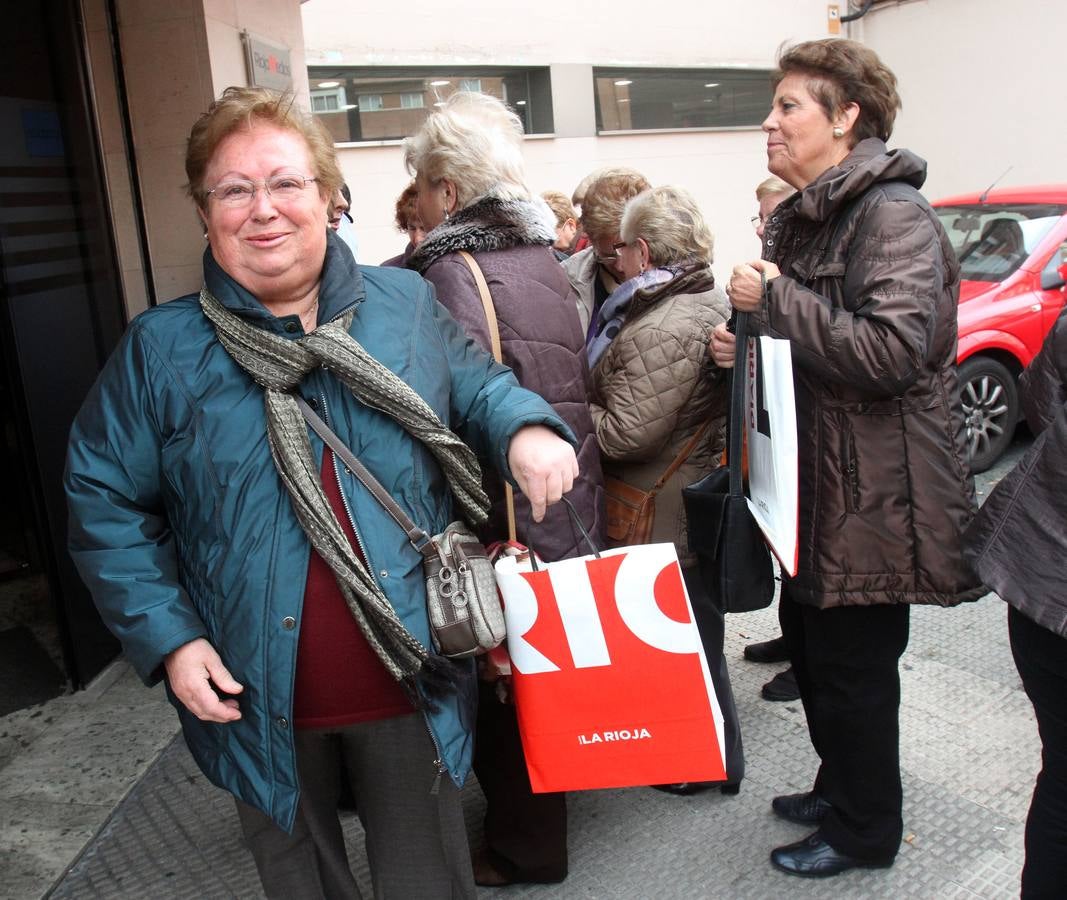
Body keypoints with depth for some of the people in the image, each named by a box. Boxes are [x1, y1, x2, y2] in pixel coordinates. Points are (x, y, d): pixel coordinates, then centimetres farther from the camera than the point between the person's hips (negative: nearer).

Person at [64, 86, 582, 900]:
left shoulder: (407, 305, -1)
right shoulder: (161, 349, -6)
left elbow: (479, 387, 10)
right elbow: (106, 505, -2)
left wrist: (524, 428, -13)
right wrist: (168, 635, -10)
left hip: (411, 683, 1)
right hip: (258, 700, 0)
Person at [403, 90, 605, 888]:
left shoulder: (453, 276, -19)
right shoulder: (542, 260, 8)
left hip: (507, 523, -8)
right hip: (571, 510, 8)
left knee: (504, 681, 8)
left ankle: (525, 849, 27)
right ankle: (535, 819, 42)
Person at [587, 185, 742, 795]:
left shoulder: (664, 328, -25)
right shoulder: (715, 302, 9)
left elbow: (628, 434, -26)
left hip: (669, 519, -10)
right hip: (702, 500, 10)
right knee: (697, 636, 23)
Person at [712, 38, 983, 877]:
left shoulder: (892, 215, -16)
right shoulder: (798, 219, 12)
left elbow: (892, 349, -29)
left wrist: (773, 299, -22)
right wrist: (744, 343, 3)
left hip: (874, 491, -9)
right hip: (813, 480, 9)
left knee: (851, 662, 4)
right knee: (809, 643, 19)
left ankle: (865, 827, 27)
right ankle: (839, 786, 41)